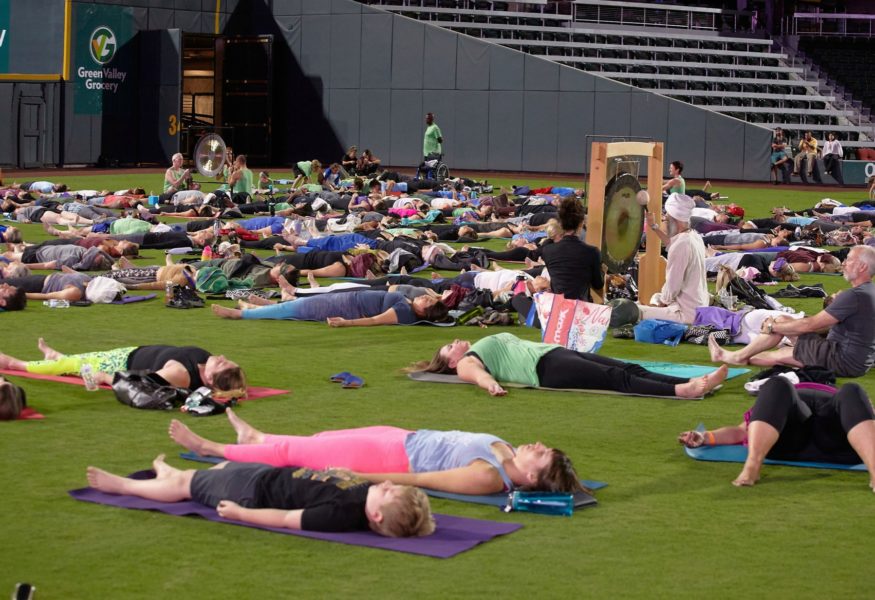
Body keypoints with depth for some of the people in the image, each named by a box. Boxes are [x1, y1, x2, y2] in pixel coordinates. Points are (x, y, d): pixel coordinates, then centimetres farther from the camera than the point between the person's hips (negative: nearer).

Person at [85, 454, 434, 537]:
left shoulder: (338, 515, -41)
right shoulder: (366, 495, -24)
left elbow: (283, 518, -30)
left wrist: (239, 513, -21)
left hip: (256, 492, -6)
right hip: (276, 475, 6)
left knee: (185, 484, 17)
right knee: (225, 467, 32)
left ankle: (121, 484, 44)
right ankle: (170, 472, 64)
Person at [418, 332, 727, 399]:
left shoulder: (485, 346, 35)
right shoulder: (466, 363, 11)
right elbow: (477, 373, -10)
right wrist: (490, 383, -32)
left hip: (555, 352, 8)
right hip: (544, 368, -8)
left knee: (631, 370, -13)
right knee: (615, 378, -26)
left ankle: (693, 382, -29)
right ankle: (680, 390, -43)